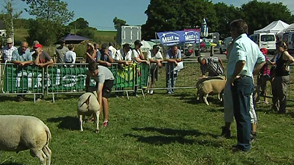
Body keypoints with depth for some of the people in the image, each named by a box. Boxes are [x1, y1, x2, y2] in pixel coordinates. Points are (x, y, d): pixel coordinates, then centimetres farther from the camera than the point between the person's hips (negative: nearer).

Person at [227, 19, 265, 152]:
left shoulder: (239, 43, -14)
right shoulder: (251, 43, 15)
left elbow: (241, 61, -30)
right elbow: (262, 60, 21)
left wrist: (233, 76, -18)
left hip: (240, 81, -10)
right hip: (248, 80, 10)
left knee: (241, 114, -4)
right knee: (244, 113, 16)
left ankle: (244, 145, 1)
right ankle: (245, 141, 25)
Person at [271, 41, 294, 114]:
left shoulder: (285, 53, -13)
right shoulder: (279, 54, 15)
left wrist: (286, 65, -19)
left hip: (283, 77, -10)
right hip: (277, 76, 10)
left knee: (282, 94, -3)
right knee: (275, 93, 17)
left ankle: (282, 110, 6)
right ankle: (275, 108, 28)